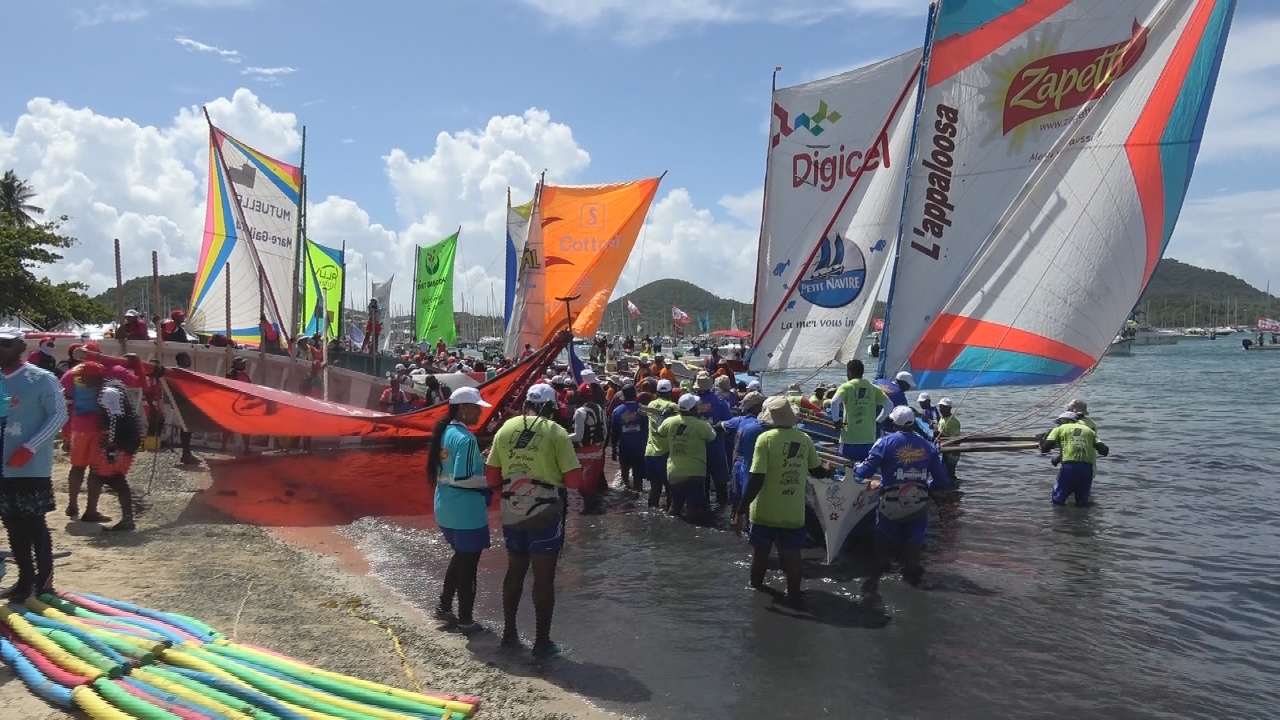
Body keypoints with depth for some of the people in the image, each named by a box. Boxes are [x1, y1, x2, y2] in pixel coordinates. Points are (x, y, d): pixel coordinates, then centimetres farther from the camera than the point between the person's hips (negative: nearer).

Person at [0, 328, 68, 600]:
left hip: (32, 467, -6)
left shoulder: (41, 379, -7)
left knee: (34, 523, -3)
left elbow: (59, 415, -11)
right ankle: (26, 578, 20)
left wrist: (29, 448, -18)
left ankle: (44, 582, 7)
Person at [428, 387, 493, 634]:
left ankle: (444, 606, 32)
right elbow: (463, 478, -25)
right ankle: (465, 620, 17)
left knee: (460, 556, 25)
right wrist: (489, 481, -12)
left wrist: (479, 463, 14)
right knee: (468, 563, 6)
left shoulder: (444, 432, 6)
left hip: (446, 508, 9)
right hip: (467, 511, -9)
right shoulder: (466, 438, -21)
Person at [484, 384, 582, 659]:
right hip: (546, 516, -4)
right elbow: (574, 479, -13)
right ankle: (542, 642, 13)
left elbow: (491, 477, 4)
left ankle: (509, 633, 30)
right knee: (544, 578, 6)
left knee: (515, 572, 20)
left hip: (512, 514, 5)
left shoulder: (506, 428, 1)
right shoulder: (556, 432, -11)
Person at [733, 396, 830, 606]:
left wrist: (741, 510, -14)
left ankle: (755, 590, 31)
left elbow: (756, 480, -19)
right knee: (792, 555, 12)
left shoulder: (766, 438, -15)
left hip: (766, 511, -2)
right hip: (794, 512, 2)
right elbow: (816, 471, 13)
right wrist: (829, 472, 37)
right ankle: (793, 595, 19)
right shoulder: (804, 439, -2)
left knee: (760, 553, 16)